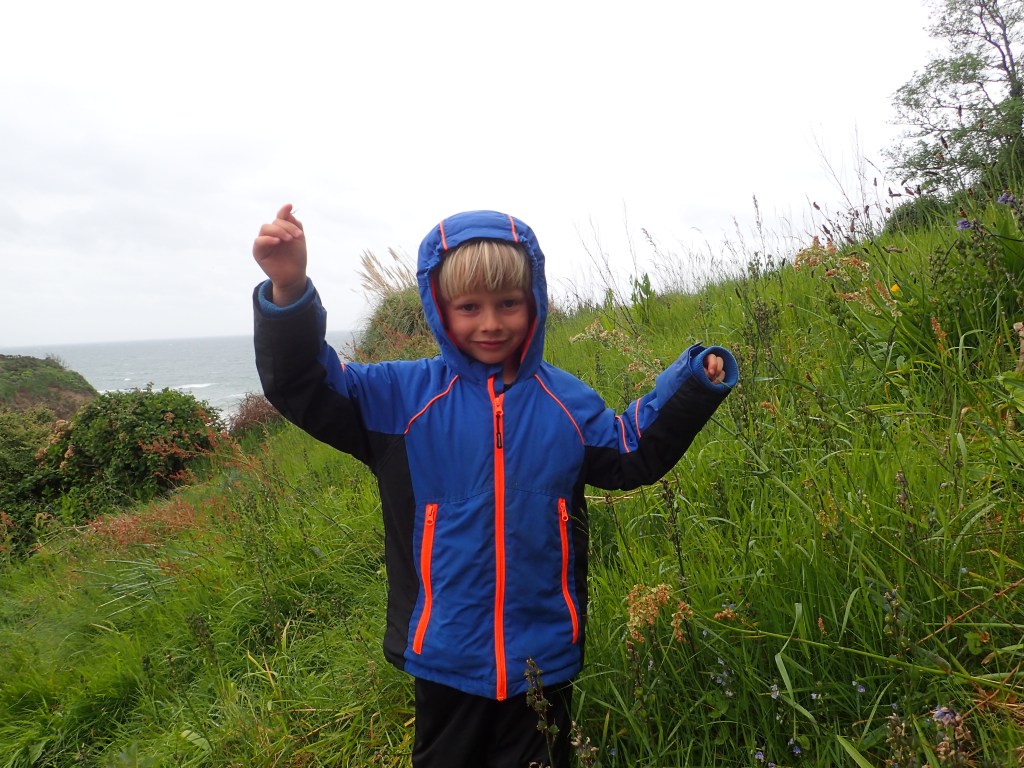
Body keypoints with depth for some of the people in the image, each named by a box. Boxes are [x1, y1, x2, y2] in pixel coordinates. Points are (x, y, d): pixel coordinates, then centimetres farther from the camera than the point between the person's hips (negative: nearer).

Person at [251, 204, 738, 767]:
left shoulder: (567, 401, -1)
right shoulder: (404, 395, -8)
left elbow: (633, 457, 10)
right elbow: (304, 388, -12)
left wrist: (693, 384, 1)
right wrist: (288, 294, -29)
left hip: (544, 658, 1)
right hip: (445, 658, 0)